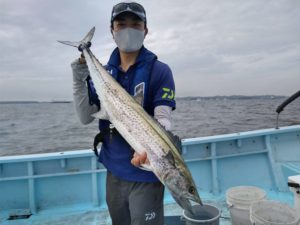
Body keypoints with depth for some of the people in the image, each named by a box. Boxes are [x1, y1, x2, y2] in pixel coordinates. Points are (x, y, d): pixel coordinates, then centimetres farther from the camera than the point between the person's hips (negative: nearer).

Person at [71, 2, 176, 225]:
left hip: (145, 174, -5)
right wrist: (79, 75, -12)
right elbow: (86, 117, -3)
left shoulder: (159, 70, -9)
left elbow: (162, 119, -18)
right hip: (113, 171, 5)